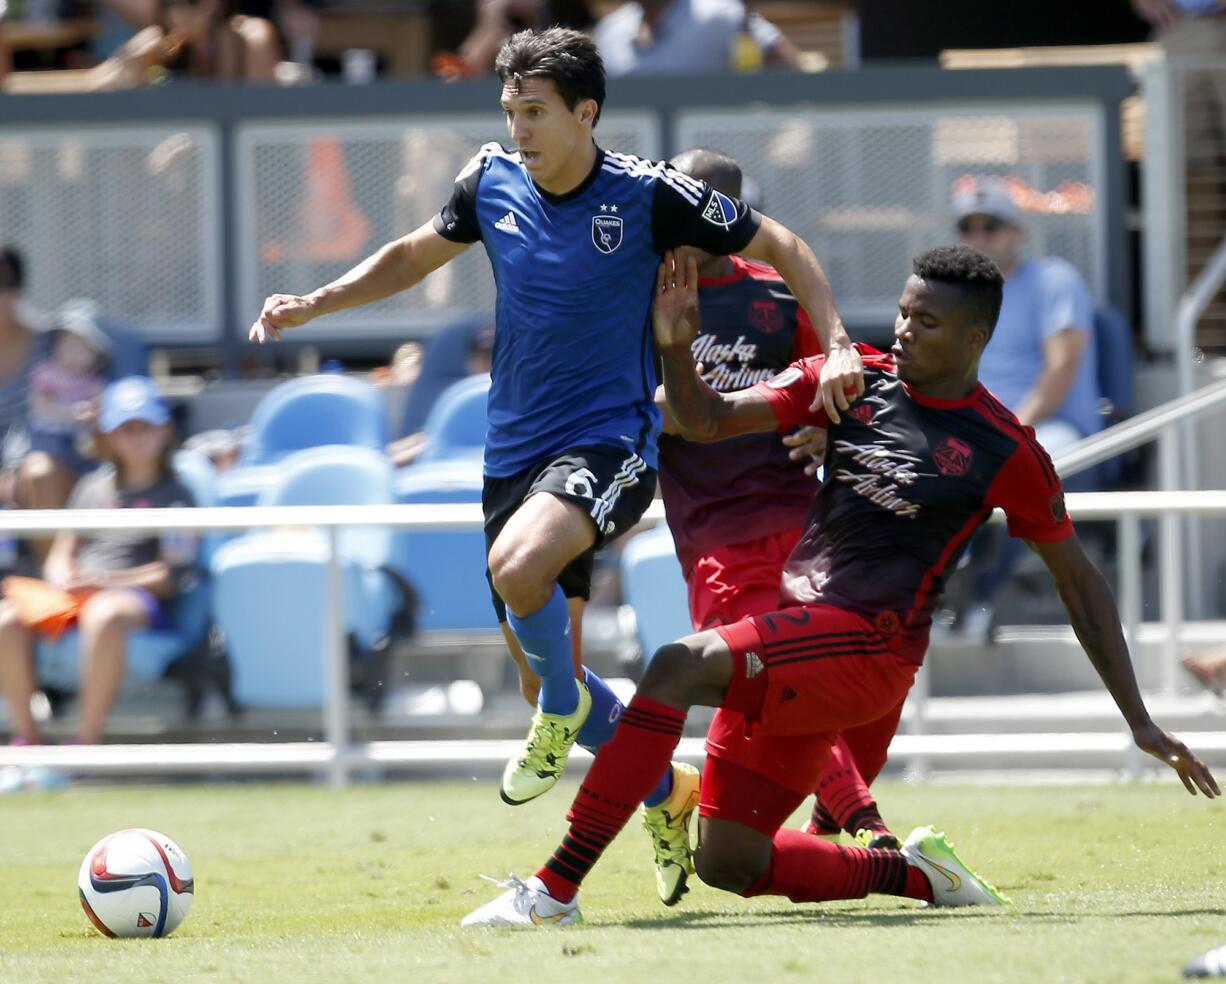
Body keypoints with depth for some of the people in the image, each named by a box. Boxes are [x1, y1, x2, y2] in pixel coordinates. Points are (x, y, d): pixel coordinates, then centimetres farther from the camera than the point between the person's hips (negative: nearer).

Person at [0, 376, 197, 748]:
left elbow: (172, 575, -2)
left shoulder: (174, 495, 9)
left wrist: (107, 582, -14)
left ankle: (86, 741, -40)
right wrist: (62, 577, -6)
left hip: (136, 596, -5)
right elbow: (62, 553, 20)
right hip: (73, 592, 5)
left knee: (104, 616, -44)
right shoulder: (92, 487, 23)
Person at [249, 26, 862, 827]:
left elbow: (781, 248, -2)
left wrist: (836, 347, -14)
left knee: (518, 564, -36)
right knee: (545, 681, 9)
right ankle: (666, 792, 32)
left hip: (609, 443, -6)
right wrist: (314, 304, 11)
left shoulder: (649, 196, -12)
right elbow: (417, 255, 21)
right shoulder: (493, 181, 1)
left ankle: (565, 708, -8)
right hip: (514, 452, 6)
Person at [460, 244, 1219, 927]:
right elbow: (708, 421, 7)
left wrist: (1140, 721, 8)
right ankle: (917, 876, 22)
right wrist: (676, 347, -15)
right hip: (792, 633, 6)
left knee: (682, 666, -30)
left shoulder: (1006, 452, -1)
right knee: (727, 863, 1)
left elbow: (1080, 581, 8)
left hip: (868, 650, -6)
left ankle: (556, 889, -34)